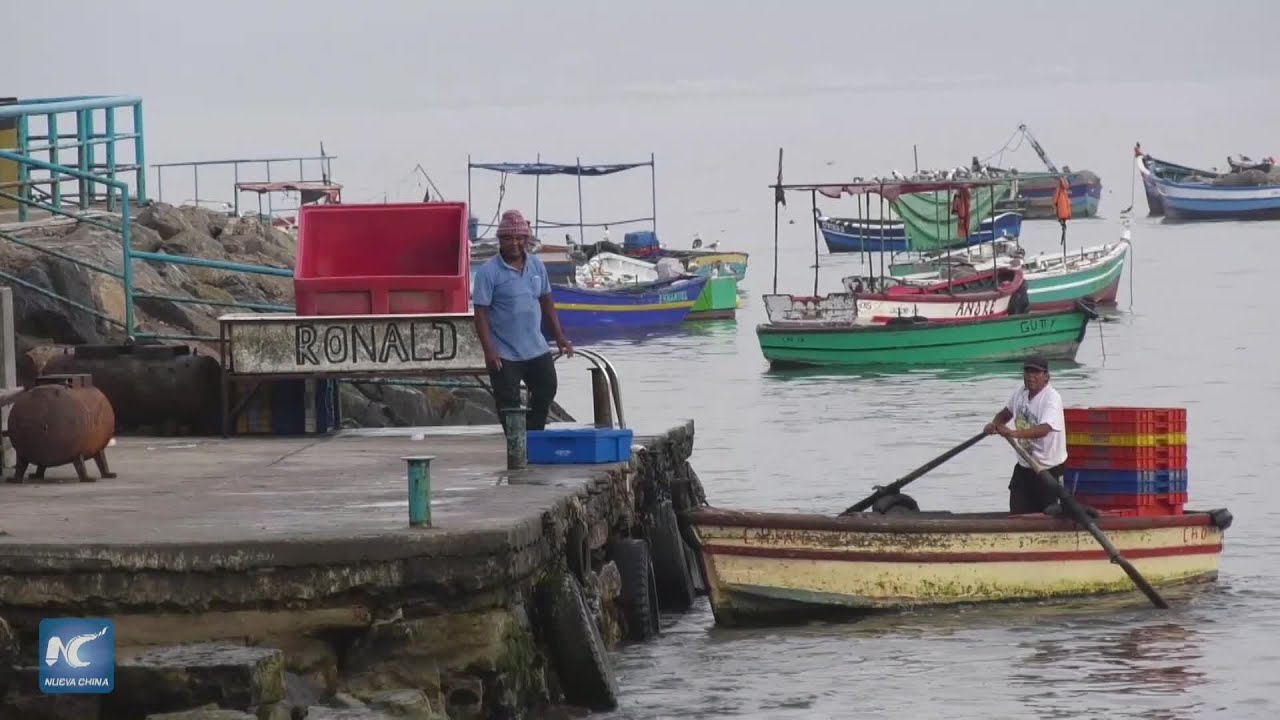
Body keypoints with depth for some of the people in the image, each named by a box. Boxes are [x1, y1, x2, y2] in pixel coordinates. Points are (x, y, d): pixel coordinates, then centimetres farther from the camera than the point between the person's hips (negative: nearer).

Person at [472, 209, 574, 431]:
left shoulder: (537, 265, 5)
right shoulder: (489, 272, -13)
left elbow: (546, 301, 15)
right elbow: (481, 313, -14)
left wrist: (559, 336, 11)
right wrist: (489, 351, -21)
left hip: (537, 349, 6)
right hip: (505, 354, -6)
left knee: (546, 392, 12)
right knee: (509, 405, -2)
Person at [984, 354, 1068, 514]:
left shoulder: (1052, 398, -20)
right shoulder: (1021, 393, 3)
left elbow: (1044, 429, -37)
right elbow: (1006, 413, 23)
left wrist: (1014, 433, -50)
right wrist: (995, 424, 0)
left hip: (1048, 468, -7)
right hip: (1024, 465, 7)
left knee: (1049, 513, -1)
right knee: (1017, 513, 6)